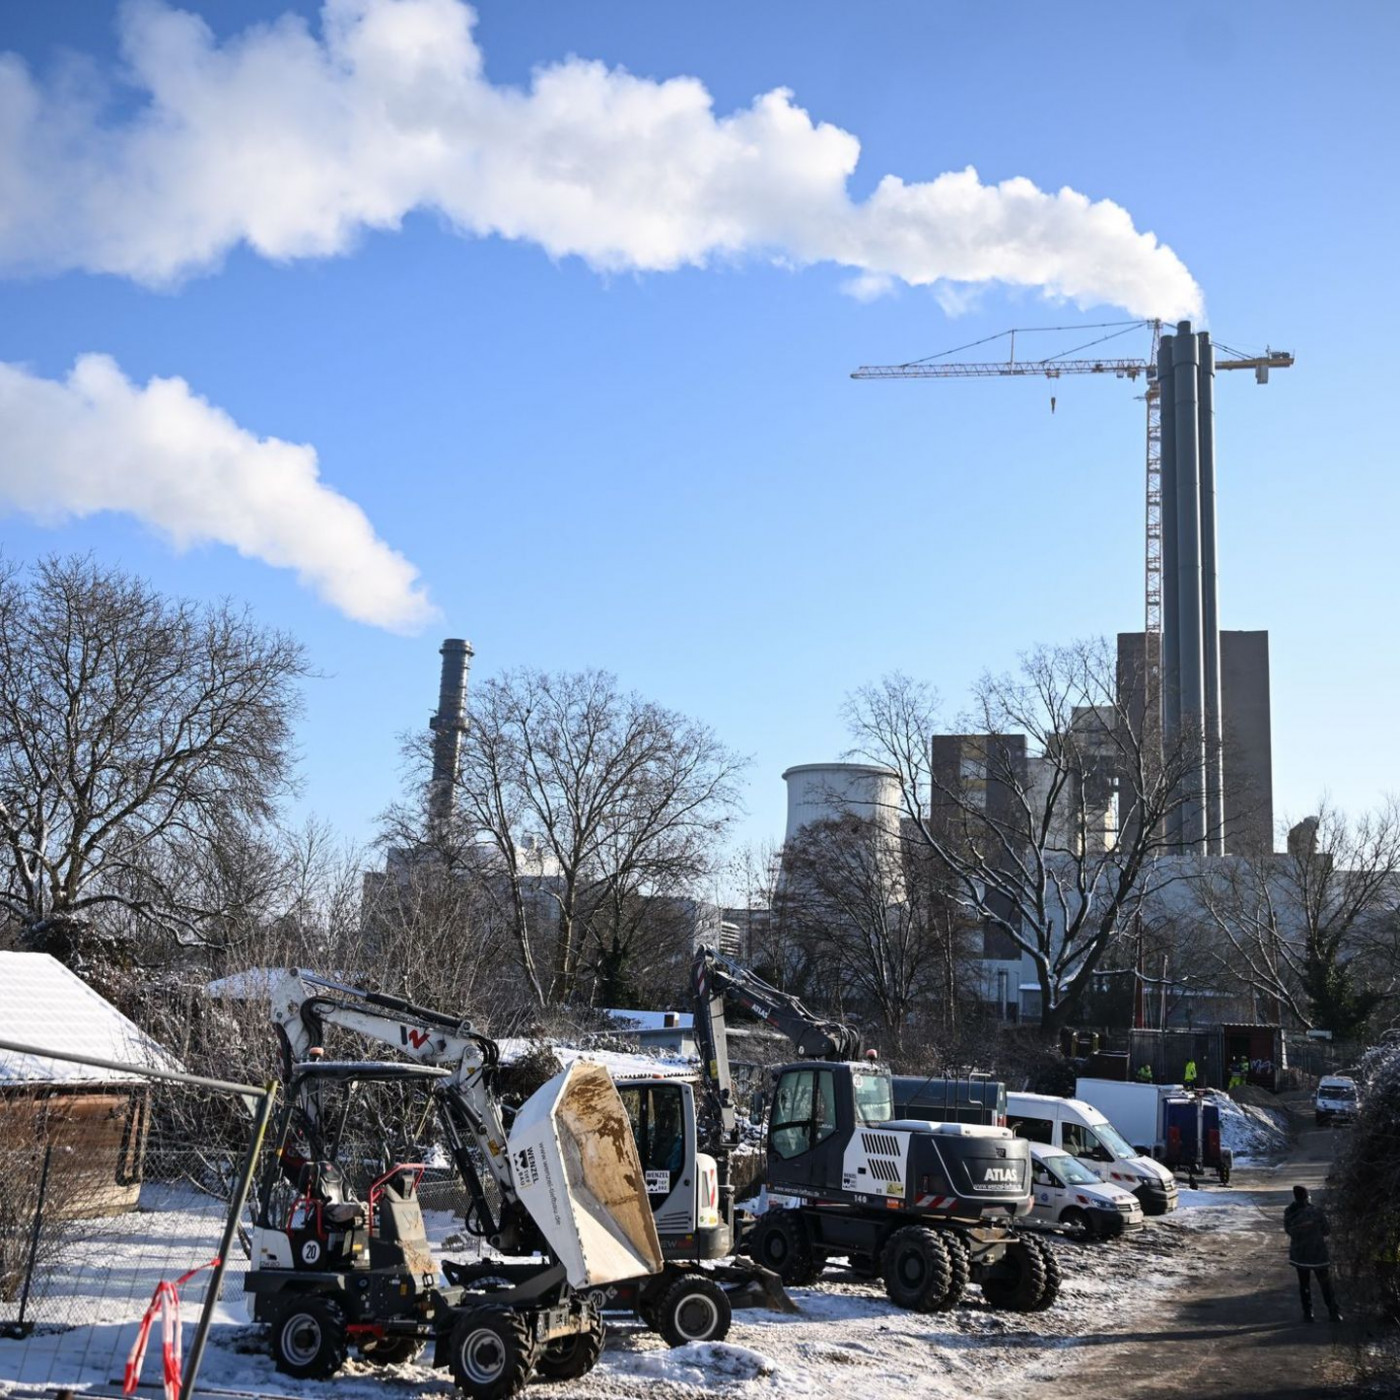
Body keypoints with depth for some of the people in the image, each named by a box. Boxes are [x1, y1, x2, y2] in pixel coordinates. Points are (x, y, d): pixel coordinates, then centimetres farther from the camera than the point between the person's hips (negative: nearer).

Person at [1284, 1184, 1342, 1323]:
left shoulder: (1289, 1213, -9)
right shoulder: (1317, 1211, -15)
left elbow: (1288, 1231, 3)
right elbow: (1327, 1231, -6)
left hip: (1299, 1255, 2)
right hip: (1318, 1254, -2)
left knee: (1304, 1284, 12)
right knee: (1325, 1284, 11)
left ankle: (1307, 1313, 13)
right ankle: (1333, 1312, 14)